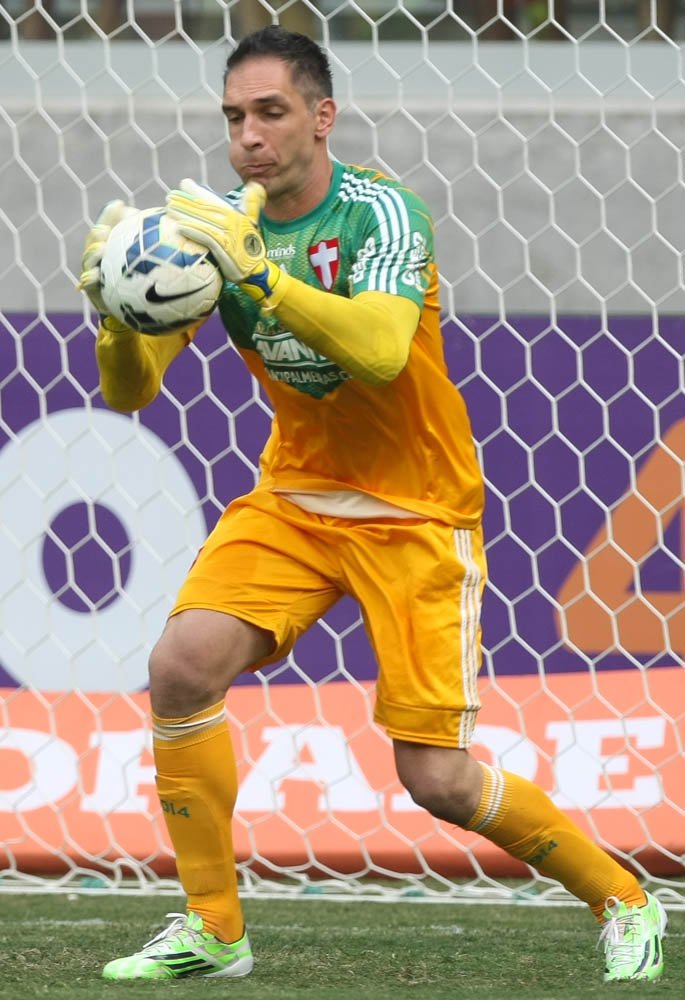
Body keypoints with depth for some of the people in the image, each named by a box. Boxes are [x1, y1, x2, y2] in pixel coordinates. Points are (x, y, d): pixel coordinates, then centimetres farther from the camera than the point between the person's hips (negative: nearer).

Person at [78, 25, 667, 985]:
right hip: (294, 495, 5)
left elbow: (381, 351, -38)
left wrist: (257, 271, -46)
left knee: (435, 776, -10)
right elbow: (131, 390, -6)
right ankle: (212, 930, -6)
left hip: (416, 512, -5)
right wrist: (116, 312, -28)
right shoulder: (221, 223, -4)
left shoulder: (382, 213, -19)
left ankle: (623, 902, 14)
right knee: (182, 663, -20)